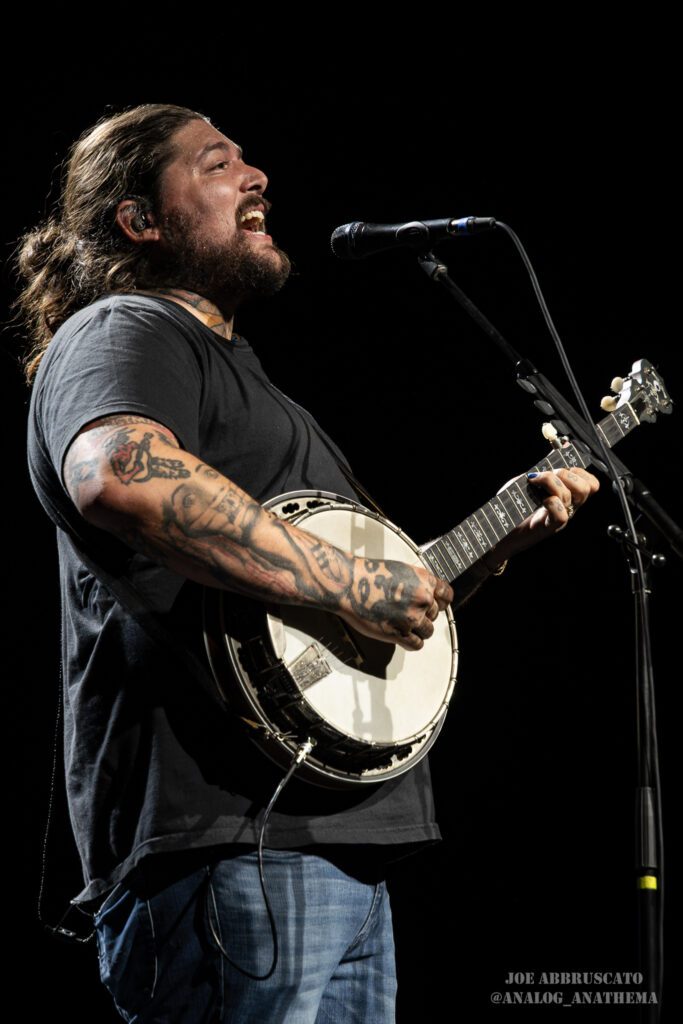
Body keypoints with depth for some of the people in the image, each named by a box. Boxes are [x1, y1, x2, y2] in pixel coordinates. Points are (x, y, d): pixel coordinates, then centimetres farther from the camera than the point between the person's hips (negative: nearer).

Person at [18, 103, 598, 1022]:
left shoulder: (231, 367, 28)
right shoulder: (122, 333, -3)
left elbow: (382, 608, 32)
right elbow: (121, 474, -29)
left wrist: (503, 539, 21)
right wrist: (351, 584, -24)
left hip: (339, 852, 10)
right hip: (231, 851, -10)